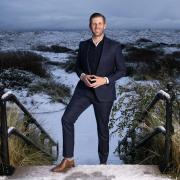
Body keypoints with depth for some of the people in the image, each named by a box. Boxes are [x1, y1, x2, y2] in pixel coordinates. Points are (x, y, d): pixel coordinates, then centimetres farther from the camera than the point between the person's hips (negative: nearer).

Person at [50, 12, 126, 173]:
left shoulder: (114, 46, -3)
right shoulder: (83, 45, 7)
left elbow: (122, 70, -1)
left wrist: (105, 80, -16)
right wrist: (82, 76, -8)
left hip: (104, 92, -3)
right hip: (84, 89, 3)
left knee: (102, 128, 7)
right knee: (67, 119, -13)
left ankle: (103, 162, 27)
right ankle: (68, 160, -2)